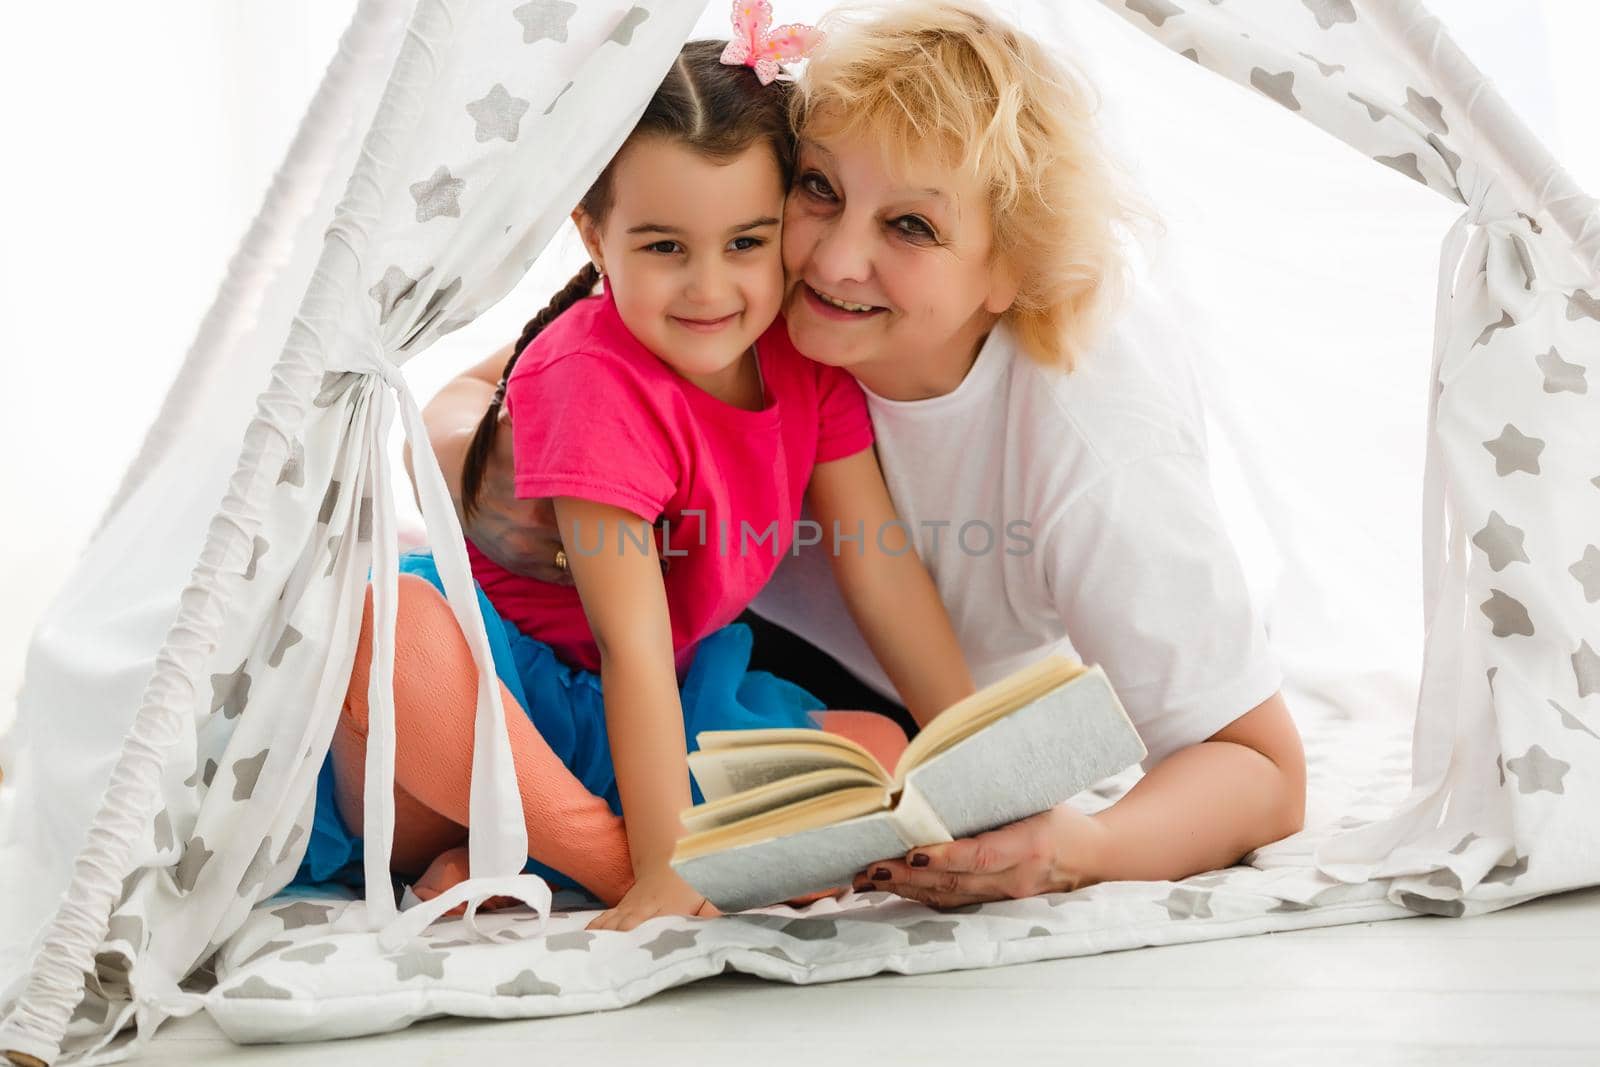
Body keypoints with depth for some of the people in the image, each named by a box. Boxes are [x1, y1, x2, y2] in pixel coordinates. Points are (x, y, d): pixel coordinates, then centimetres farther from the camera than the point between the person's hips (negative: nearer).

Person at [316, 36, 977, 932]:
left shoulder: (808, 357, -4)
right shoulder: (597, 381, -24)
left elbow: (883, 571, -1)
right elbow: (632, 649, -28)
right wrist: (665, 873, -29)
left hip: (675, 699, 8)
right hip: (499, 675, -7)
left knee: (884, 756, -14)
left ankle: (496, 867, -20)